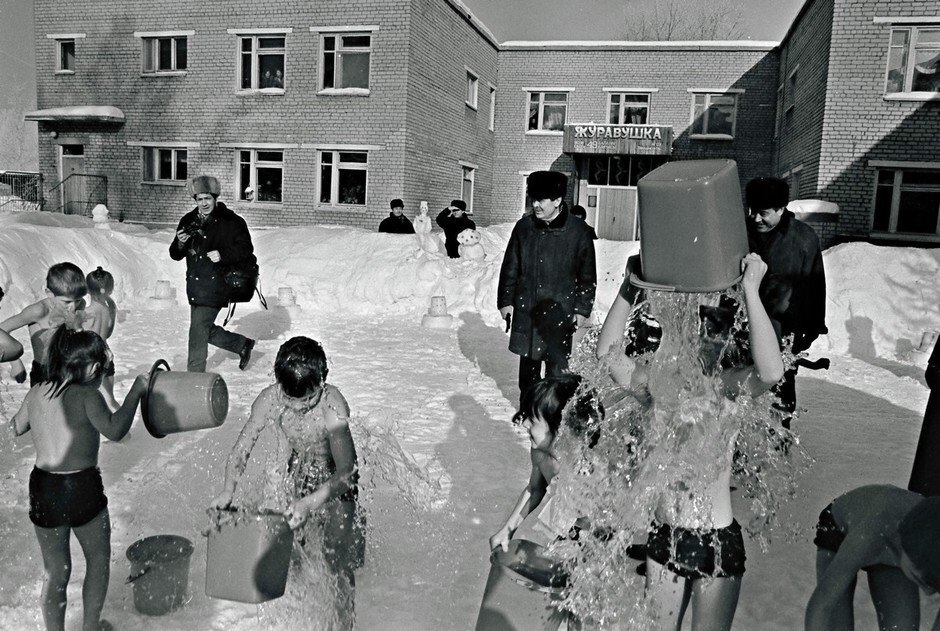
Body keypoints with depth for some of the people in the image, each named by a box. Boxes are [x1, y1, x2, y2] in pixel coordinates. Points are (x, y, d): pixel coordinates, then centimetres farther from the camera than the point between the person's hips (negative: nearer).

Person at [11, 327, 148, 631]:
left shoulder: (37, 392, 4)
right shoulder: (86, 395, -14)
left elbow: (17, 426, 22)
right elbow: (113, 429, -30)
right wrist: (136, 391, -21)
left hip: (42, 489, 5)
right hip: (81, 488, -5)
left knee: (55, 570, 20)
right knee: (98, 559, 20)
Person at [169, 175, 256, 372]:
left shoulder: (231, 222, -5)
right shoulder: (188, 221, 10)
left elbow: (245, 249, -6)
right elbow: (175, 255, 12)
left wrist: (223, 255, -21)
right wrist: (180, 243, -11)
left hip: (215, 285, -7)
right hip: (194, 285, 7)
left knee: (198, 330, -9)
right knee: (206, 330, 14)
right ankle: (243, 344, 34)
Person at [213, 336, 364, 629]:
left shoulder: (333, 407, -38)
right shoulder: (270, 400, -26)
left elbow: (346, 472, -38)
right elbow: (241, 450, -14)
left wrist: (310, 502, -50)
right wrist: (228, 491, -28)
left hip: (336, 478, -4)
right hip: (298, 471, 4)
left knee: (338, 555, -7)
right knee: (294, 542, 16)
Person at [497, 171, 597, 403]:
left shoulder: (578, 231, -3)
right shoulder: (524, 227, 5)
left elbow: (587, 275, 3)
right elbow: (510, 267, 11)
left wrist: (582, 308, -1)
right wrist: (505, 301, 8)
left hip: (560, 310, -3)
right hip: (526, 308, 3)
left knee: (557, 365, -4)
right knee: (528, 362, 12)